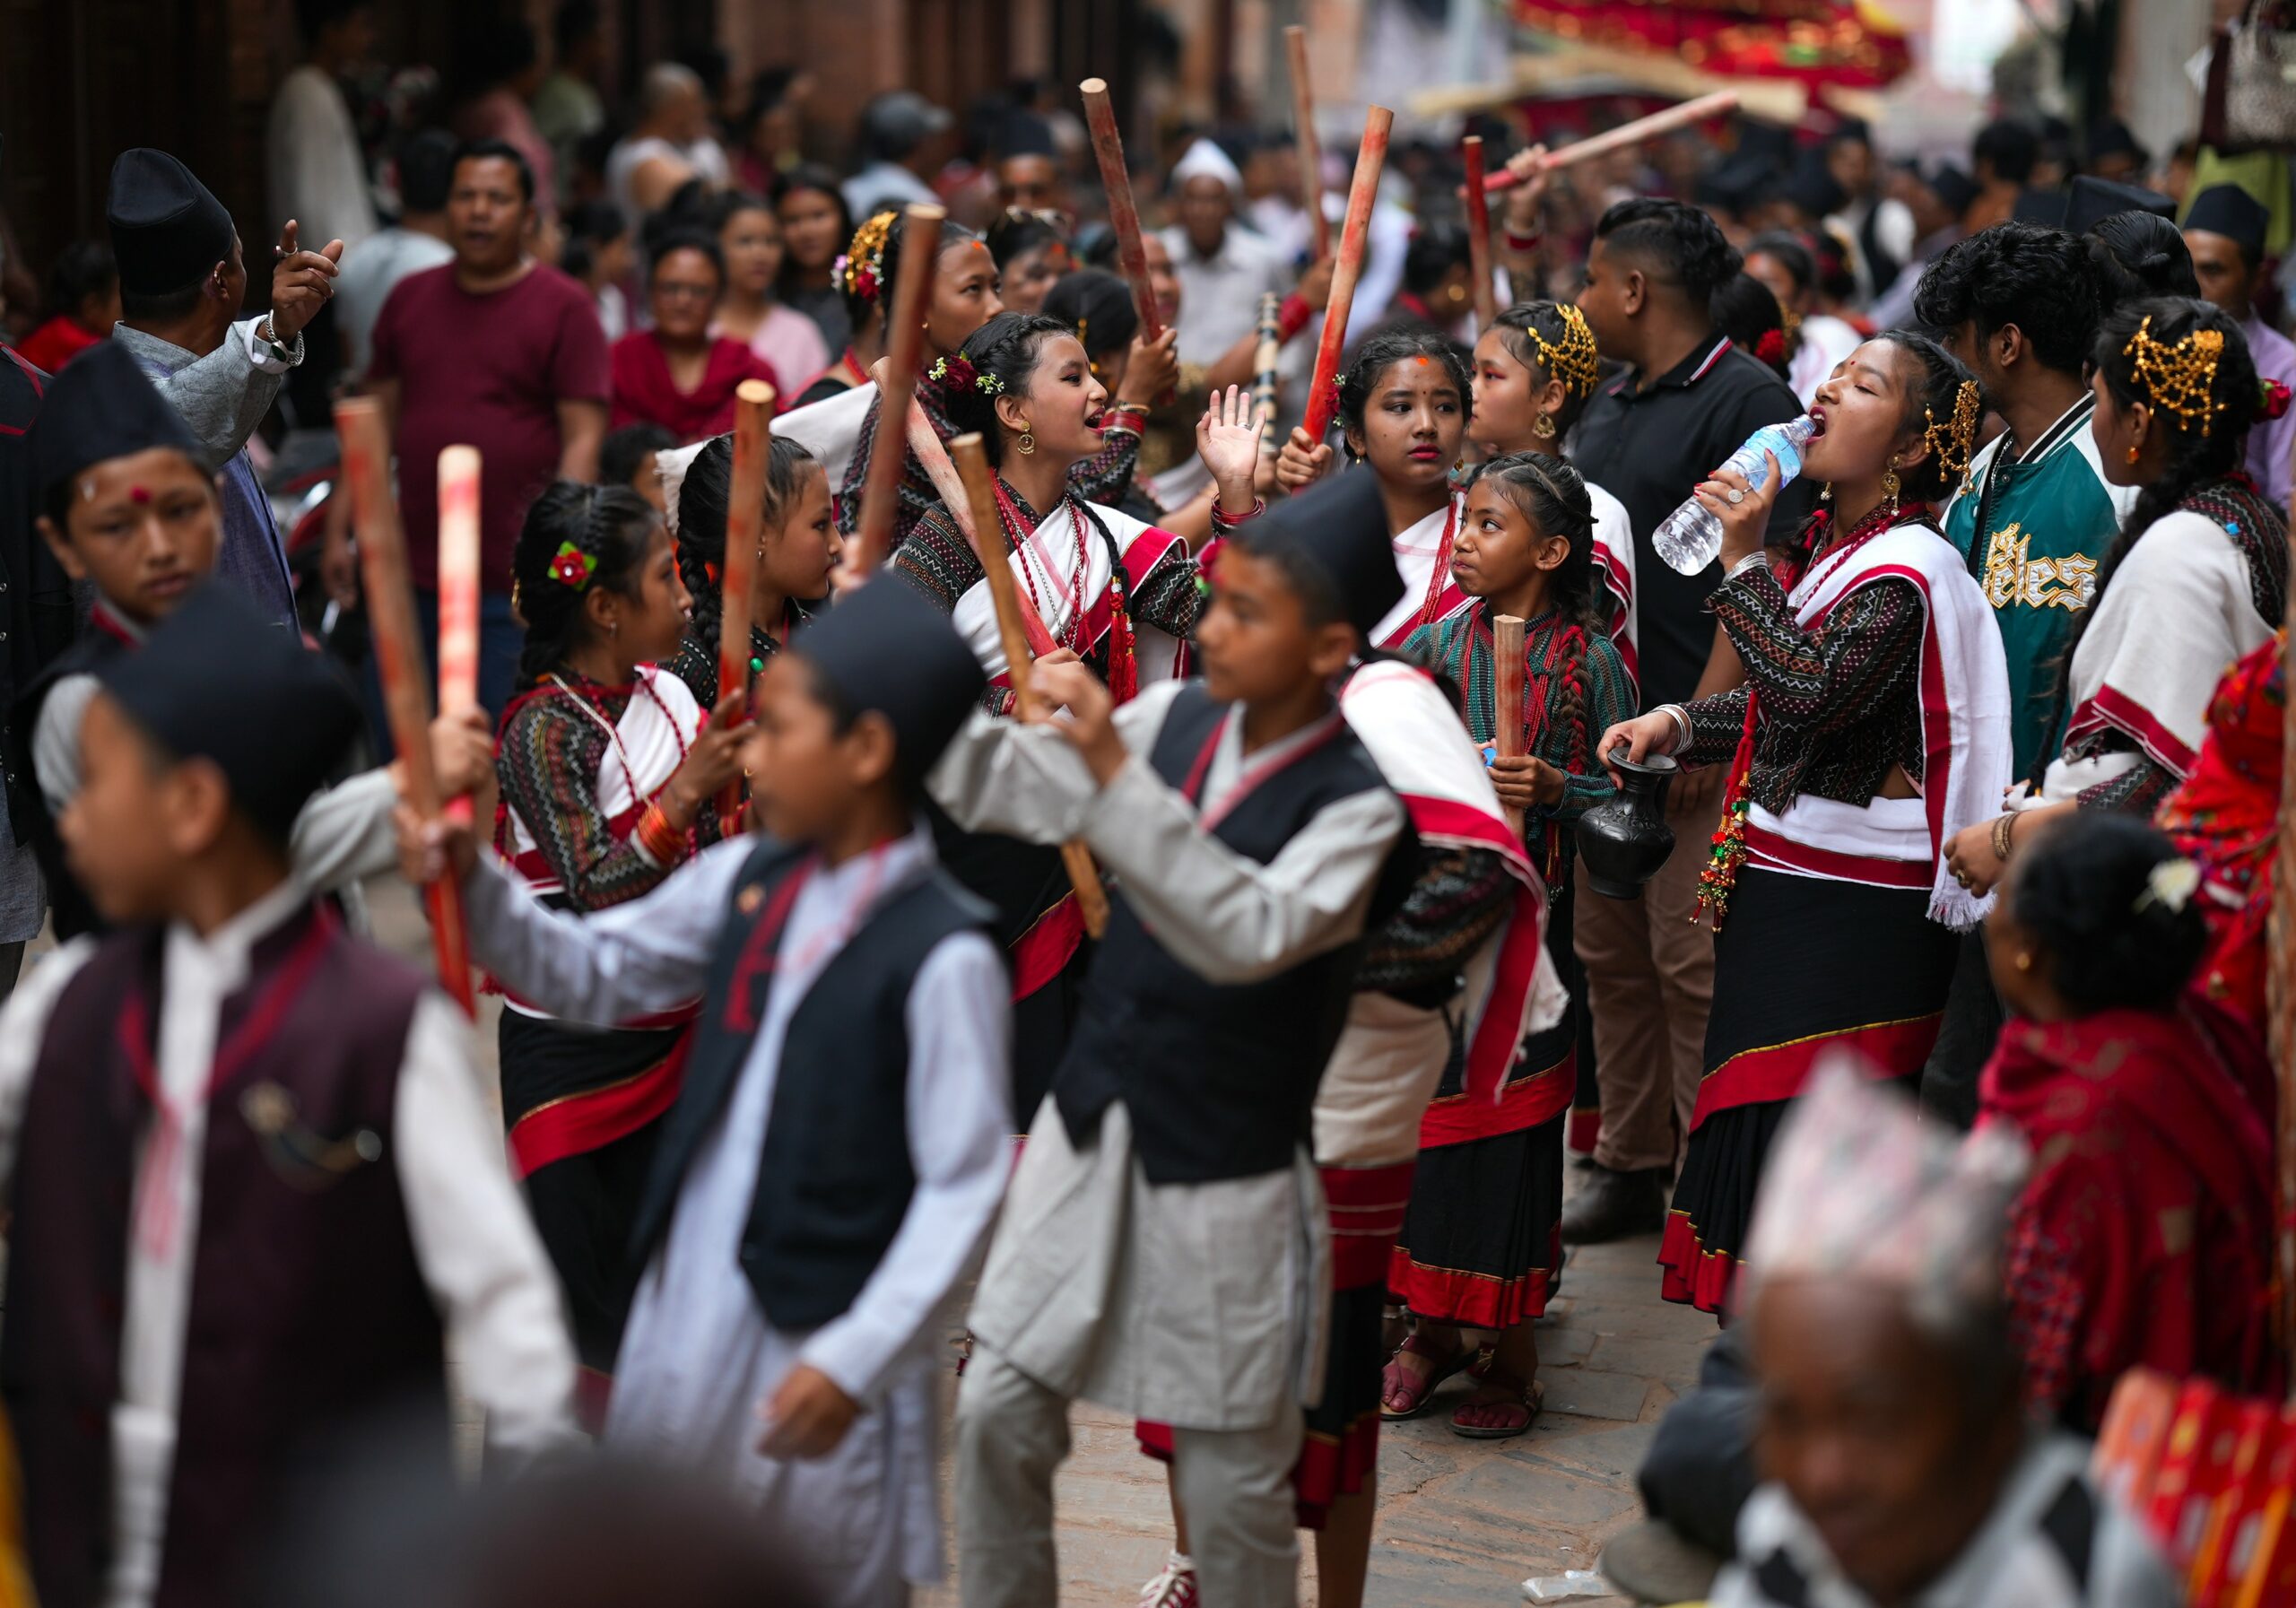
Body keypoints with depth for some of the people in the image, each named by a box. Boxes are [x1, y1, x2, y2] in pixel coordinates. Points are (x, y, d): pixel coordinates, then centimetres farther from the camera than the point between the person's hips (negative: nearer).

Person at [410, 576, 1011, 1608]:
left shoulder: (941, 954, -19)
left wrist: (855, 1362, -21)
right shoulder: (745, 881, 1)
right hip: (688, 1300, 7)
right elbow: (598, 972, 11)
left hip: (822, 1337, -6)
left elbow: (964, 1184, -18)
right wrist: (474, 887, -4)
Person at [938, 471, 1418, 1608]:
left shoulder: (1357, 803, -17)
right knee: (997, 1416, 9)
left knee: (1231, 1485, 6)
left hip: (1224, 1182, -5)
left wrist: (1116, 773, -37)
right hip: (1088, 1133, 5)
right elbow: (1007, 785, 3)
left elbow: (1251, 934, -32)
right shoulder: (1177, 718, -1)